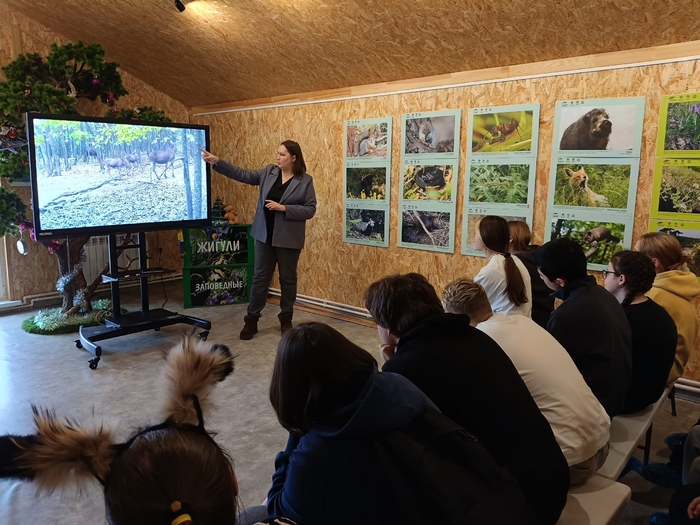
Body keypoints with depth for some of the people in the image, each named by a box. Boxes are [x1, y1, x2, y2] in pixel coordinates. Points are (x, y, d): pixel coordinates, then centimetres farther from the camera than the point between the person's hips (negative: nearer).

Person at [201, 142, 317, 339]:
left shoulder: (305, 181, -7)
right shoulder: (269, 172, 4)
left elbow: (310, 210, -10)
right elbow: (243, 175, 1)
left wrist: (283, 208, -19)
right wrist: (217, 162, -7)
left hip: (288, 239, -3)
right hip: (265, 236, 3)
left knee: (287, 279, 8)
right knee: (260, 277, 7)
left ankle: (286, 320, 23)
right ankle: (251, 320, 16)